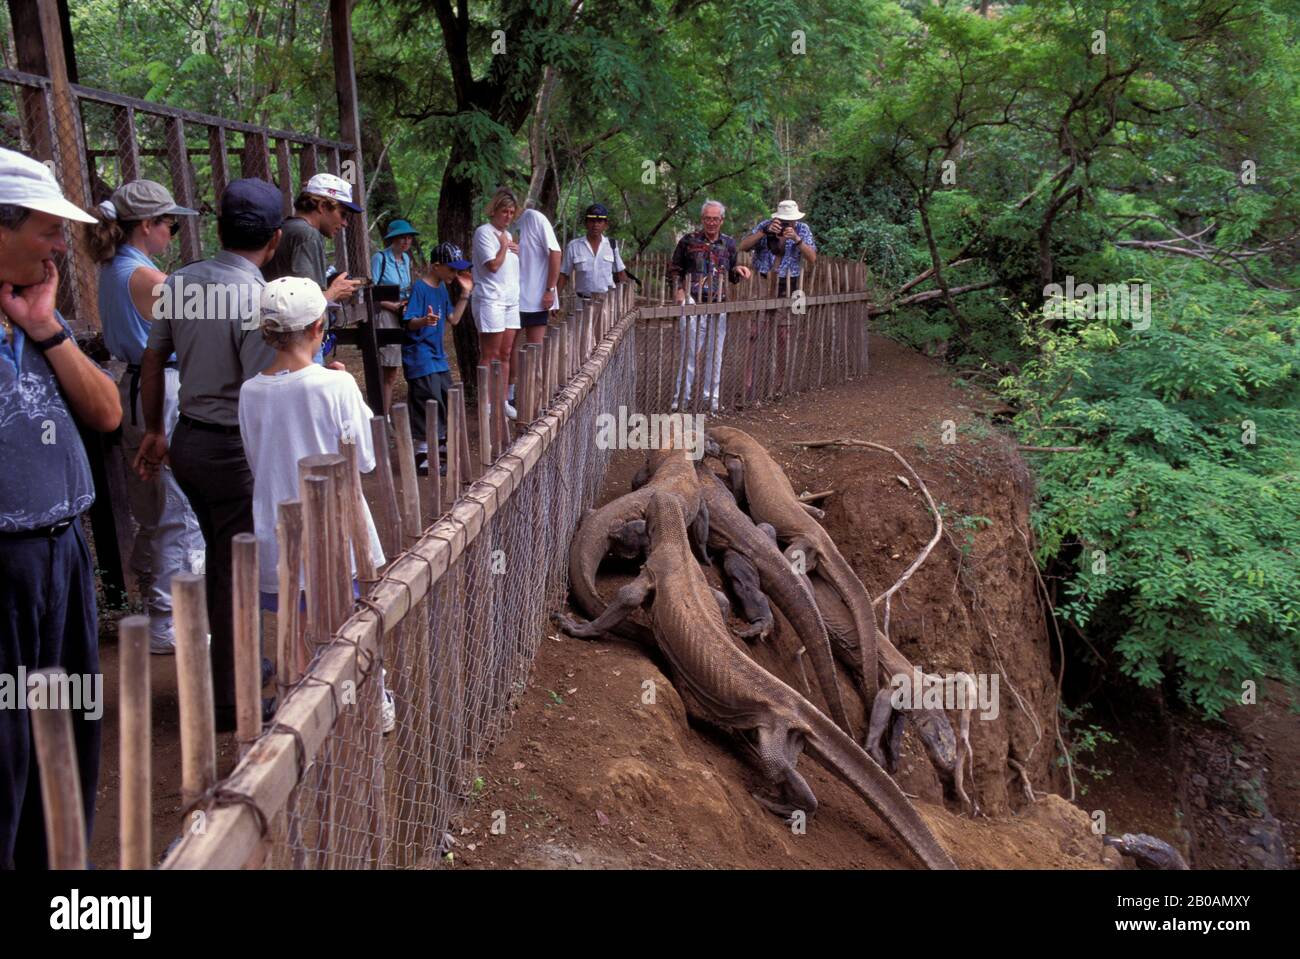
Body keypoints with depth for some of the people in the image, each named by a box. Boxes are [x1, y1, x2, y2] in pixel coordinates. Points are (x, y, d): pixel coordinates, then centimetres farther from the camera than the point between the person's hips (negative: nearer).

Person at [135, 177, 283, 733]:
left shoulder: (180, 282, 2)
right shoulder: (257, 298, -20)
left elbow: (152, 360, 10)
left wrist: (155, 431, 22)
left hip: (187, 439, 8)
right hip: (234, 450, -7)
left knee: (220, 560, 23)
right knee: (239, 573, 6)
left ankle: (234, 662, 40)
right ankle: (228, 699, 17)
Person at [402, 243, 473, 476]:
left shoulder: (442, 288, 11)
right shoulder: (419, 288, -15)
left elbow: (453, 318, 16)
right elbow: (410, 323, -21)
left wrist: (465, 293, 9)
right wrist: (424, 321, -43)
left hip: (438, 355, 9)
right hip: (420, 355, -9)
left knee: (446, 400, 16)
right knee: (428, 404, -11)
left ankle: (441, 446, 32)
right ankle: (422, 457, -6)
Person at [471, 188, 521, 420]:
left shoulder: (506, 234, 18)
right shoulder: (484, 232, -8)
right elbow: (493, 264, -17)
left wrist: (517, 251, 9)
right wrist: (504, 246, -4)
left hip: (511, 300, 8)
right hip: (490, 299, -8)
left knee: (505, 354, 8)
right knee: (490, 355, -5)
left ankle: (502, 401, 14)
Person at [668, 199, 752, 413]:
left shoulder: (729, 244, 11)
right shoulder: (688, 241, 1)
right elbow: (674, 270, 5)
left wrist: (738, 270, -2)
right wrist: (680, 292, -10)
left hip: (718, 305, 4)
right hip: (693, 303, -4)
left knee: (715, 353, 9)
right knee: (689, 351, -4)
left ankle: (711, 399, 19)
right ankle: (682, 398, 4)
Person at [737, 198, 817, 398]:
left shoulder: (802, 230, 2)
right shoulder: (765, 225, -3)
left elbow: (812, 258, -7)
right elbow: (743, 246, -12)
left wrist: (797, 239, -21)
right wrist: (765, 232, -23)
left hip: (788, 288, 2)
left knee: (783, 337, 5)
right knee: (755, 336, -7)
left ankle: (779, 386, 15)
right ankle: (749, 387, -6)